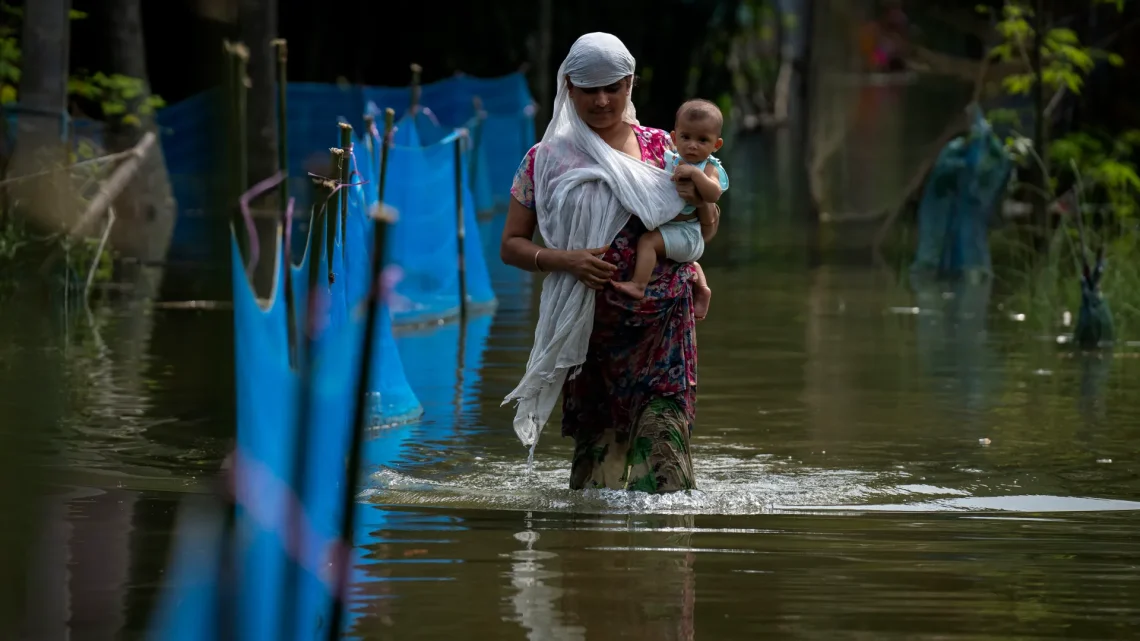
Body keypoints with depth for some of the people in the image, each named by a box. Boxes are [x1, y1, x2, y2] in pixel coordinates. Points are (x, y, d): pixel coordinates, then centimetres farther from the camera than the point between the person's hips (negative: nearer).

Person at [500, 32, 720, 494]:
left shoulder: (660, 149, 11)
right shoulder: (546, 161, 6)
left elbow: (706, 232, 19)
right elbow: (511, 246, 6)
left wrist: (703, 202, -5)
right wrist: (564, 260, -13)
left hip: (663, 326, 1)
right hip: (589, 326, -1)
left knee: (662, 431, -13)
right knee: (599, 440, -2)